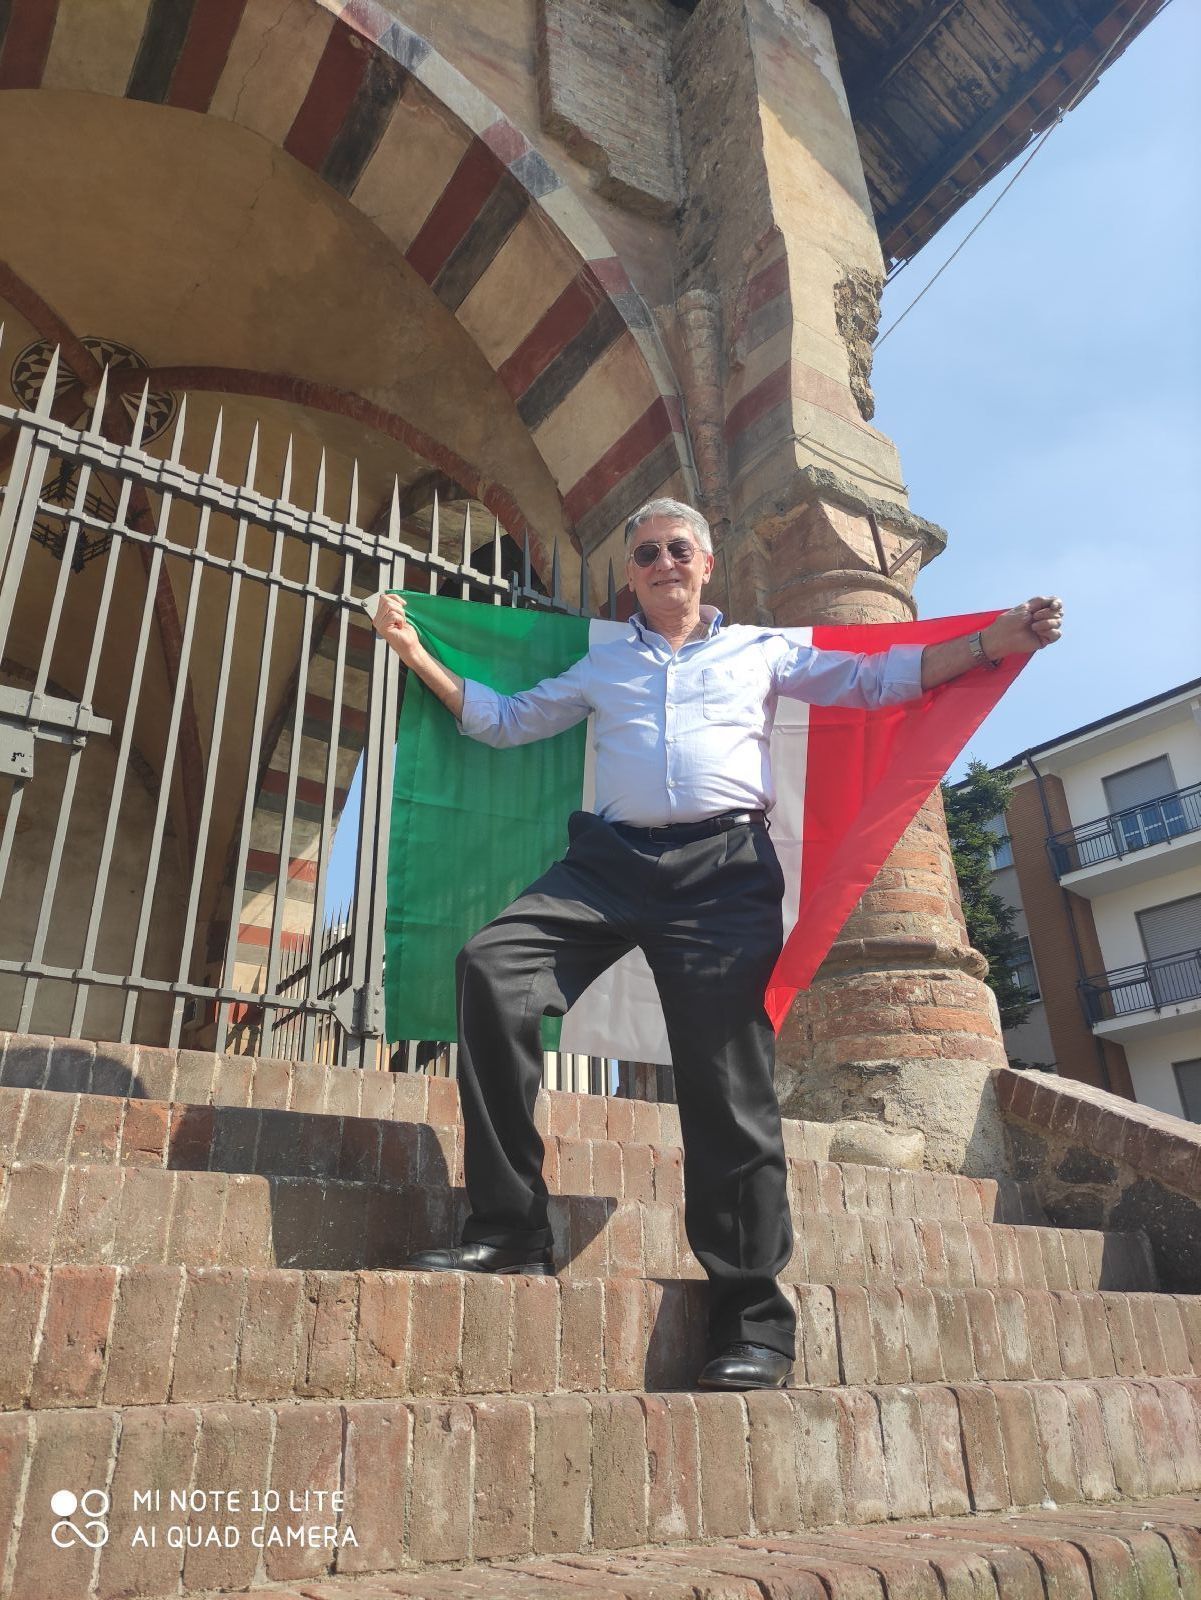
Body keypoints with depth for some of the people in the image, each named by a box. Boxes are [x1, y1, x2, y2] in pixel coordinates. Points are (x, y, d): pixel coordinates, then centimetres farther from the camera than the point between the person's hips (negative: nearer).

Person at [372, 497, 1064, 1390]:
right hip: (611, 860, 2)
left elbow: (878, 679, 18)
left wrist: (994, 644, 6)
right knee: (493, 965, -23)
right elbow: (504, 720, 30)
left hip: (725, 866, -2)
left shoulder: (763, 650, 22)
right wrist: (416, 654, 25)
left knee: (728, 1082, -7)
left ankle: (753, 1318, 4)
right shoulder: (601, 666, 27)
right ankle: (509, 1229, -16)